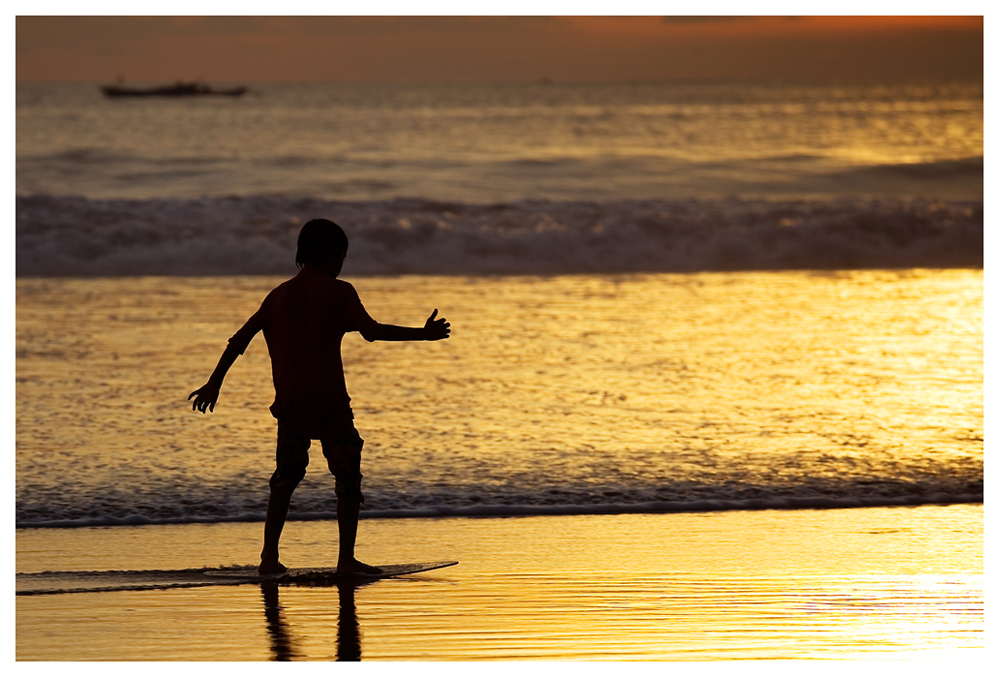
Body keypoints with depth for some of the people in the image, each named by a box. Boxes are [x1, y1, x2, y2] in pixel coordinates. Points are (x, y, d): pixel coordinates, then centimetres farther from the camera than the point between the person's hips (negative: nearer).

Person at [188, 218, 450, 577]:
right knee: (348, 477, 4)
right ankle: (346, 559, -3)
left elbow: (240, 339, 12)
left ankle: (269, 557, 7)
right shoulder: (338, 291, -1)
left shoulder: (279, 295, 13)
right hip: (329, 400, -5)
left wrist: (214, 383, 17)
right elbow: (371, 330, -11)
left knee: (285, 478, 15)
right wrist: (423, 334, -5)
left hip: (289, 402, 5)